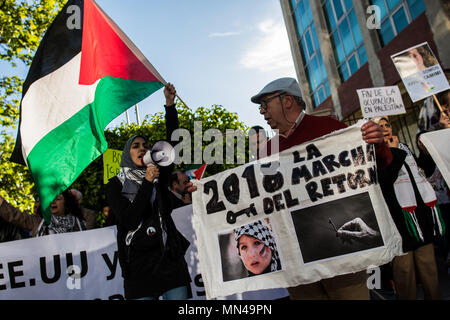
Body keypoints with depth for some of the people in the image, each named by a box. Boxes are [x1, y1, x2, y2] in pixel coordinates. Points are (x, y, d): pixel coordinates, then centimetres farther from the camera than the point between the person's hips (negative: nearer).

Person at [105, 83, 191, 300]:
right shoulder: (115, 185, 5)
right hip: (138, 264, -1)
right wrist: (147, 182, -14)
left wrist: (170, 104, -9)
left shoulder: (158, 175, 11)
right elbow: (129, 220, -10)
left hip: (170, 257, 2)